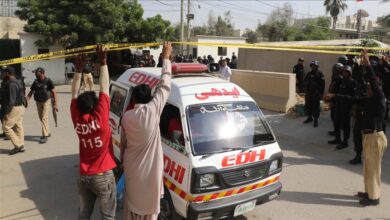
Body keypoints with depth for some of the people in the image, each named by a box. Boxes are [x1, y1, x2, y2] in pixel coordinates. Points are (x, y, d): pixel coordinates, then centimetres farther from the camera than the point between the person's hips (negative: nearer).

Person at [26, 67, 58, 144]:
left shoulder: (48, 81, -11)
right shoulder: (35, 82, 2)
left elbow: (54, 92, -10)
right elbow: (31, 92, 6)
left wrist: (55, 104, -14)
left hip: (46, 101, -6)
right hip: (38, 102, 6)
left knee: (44, 118, -14)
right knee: (41, 118, 14)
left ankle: (45, 136, -12)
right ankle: (47, 132, 31)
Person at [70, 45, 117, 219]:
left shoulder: (77, 120, -7)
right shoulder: (99, 118, -18)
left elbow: (74, 95, 2)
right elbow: (104, 88, -16)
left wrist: (79, 69, 2)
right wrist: (103, 63, -11)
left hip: (83, 176, 5)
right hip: (103, 176, -5)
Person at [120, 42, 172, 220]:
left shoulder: (126, 116, -6)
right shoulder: (153, 110, -15)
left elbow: (123, 143, 5)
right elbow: (164, 86, -8)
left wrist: (123, 160, 23)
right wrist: (166, 57, 1)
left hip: (132, 167, 3)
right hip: (150, 168, -3)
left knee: (132, 202, 19)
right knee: (150, 204, 12)